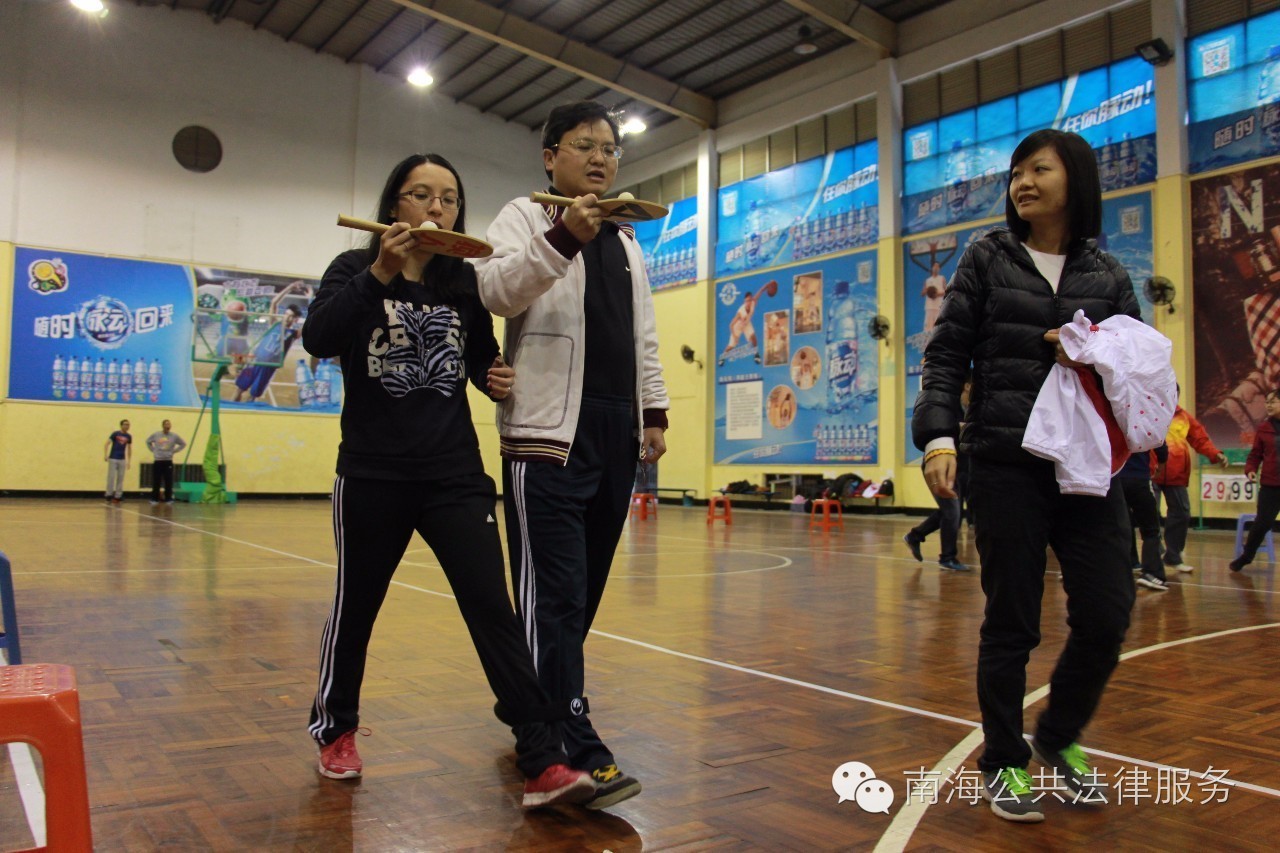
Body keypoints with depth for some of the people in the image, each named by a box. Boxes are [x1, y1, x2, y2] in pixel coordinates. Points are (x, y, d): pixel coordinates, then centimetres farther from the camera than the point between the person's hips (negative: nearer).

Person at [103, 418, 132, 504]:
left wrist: (129, 461, 12)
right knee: (111, 477, -3)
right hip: (113, 459, -4)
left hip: (122, 460, 4)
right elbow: (107, 444, -7)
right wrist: (105, 455, -18)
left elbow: (129, 449, 14)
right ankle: (109, 495, 6)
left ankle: (118, 496, 9)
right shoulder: (115, 434, -5)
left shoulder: (129, 437, 6)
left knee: (120, 478, 4)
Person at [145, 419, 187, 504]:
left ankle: (168, 499, 9)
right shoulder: (155, 435, 1)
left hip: (168, 462, 0)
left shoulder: (174, 436, 0)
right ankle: (154, 499, 11)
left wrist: (174, 451, 3)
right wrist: (153, 450, 8)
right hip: (158, 461, 0)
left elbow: (183, 444, 12)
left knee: (168, 482, 0)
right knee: (156, 482, 2)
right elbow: (148, 442, 19)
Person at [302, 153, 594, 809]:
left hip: (455, 475, 2)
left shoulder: (464, 280, 7)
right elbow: (318, 340, -18)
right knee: (355, 608, 14)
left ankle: (543, 764, -7)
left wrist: (495, 379, -3)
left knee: (494, 611, -8)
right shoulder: (355, 268, 0)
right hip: (372, 476, -1)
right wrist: (380, 274, -29)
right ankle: (335, 731, 39)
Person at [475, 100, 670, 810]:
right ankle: (575, 753, -6)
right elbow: (497, 289, -15)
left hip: (617, 430, 7)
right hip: (549, 428, -7)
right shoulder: (525, 217, 4)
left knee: (583, 591, 9)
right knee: (555, 593, -9)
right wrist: (563, 238, -28)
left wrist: (654, 411, 17)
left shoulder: (627, 242, 24)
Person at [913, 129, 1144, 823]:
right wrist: (937, 436, -13)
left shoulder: (1108, 277, 11)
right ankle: (1003, 763, 22)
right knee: (1012, 623, 2)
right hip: (1005, 465, -2)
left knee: (1107, 614, 0)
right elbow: (946, 356, 1)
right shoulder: (987, 260, 6)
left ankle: (1059, 738, 28)